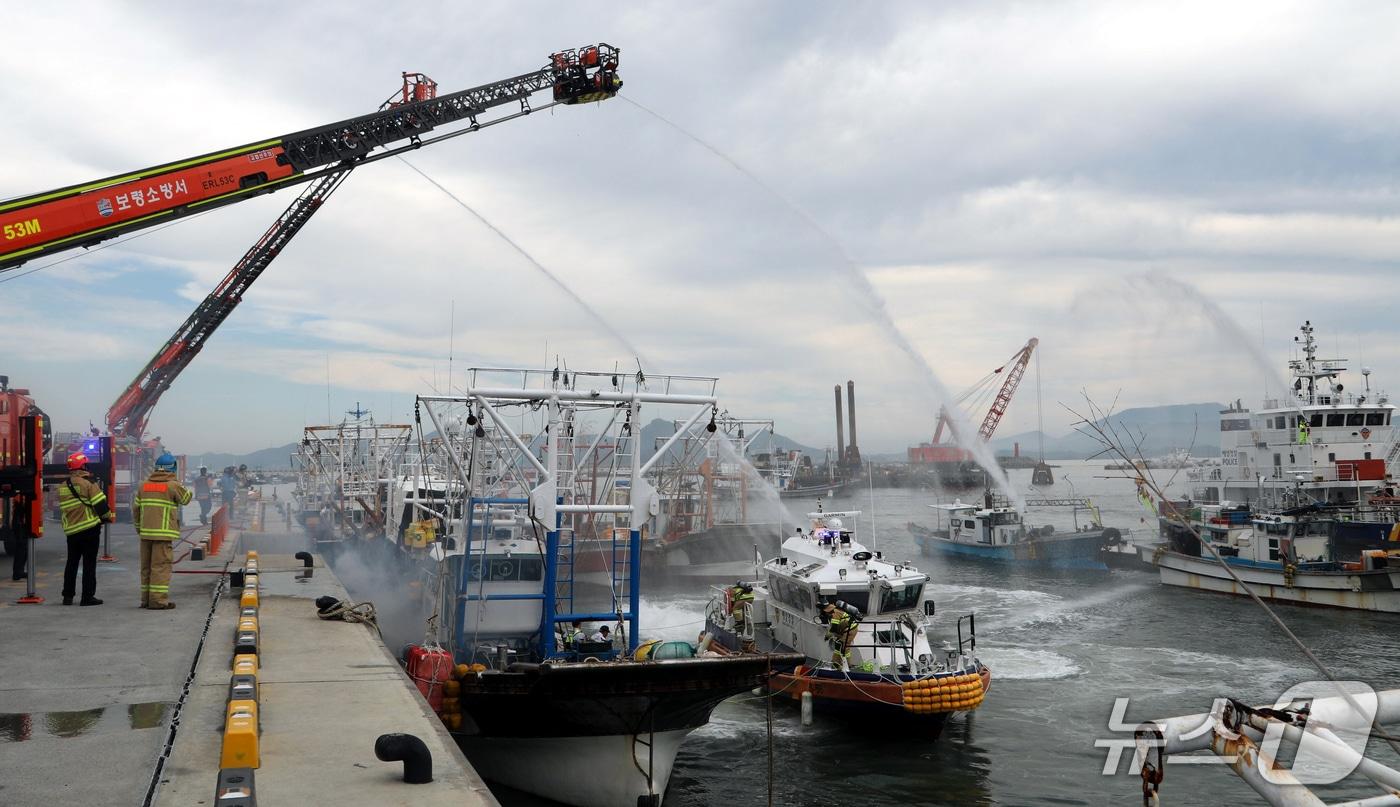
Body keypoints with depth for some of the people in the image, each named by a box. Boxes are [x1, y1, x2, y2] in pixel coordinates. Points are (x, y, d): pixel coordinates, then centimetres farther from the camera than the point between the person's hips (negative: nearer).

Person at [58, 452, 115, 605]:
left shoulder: (62, 487, 11)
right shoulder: (87, 482, -10)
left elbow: (63, 509, 17)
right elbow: (100, 503, -14)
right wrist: (109, 516, 4)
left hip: (71, 530, 6)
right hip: (90, 528, -6)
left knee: (71, 563, 15)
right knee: (89, 563, -1)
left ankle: (68, 596, 17)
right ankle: (87, 596, -1)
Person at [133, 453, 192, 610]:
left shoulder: (144, 485, 9)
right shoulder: (173, 485, -9)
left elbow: (136, 507, 12)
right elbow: (186, 499, 6)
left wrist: (138, 527, 22)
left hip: (146, 532, 6)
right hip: (163, 532, -6)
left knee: (146, 566, 13)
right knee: (161, 566, -4)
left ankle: (146, 599, 20)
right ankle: (158, 600, -6)